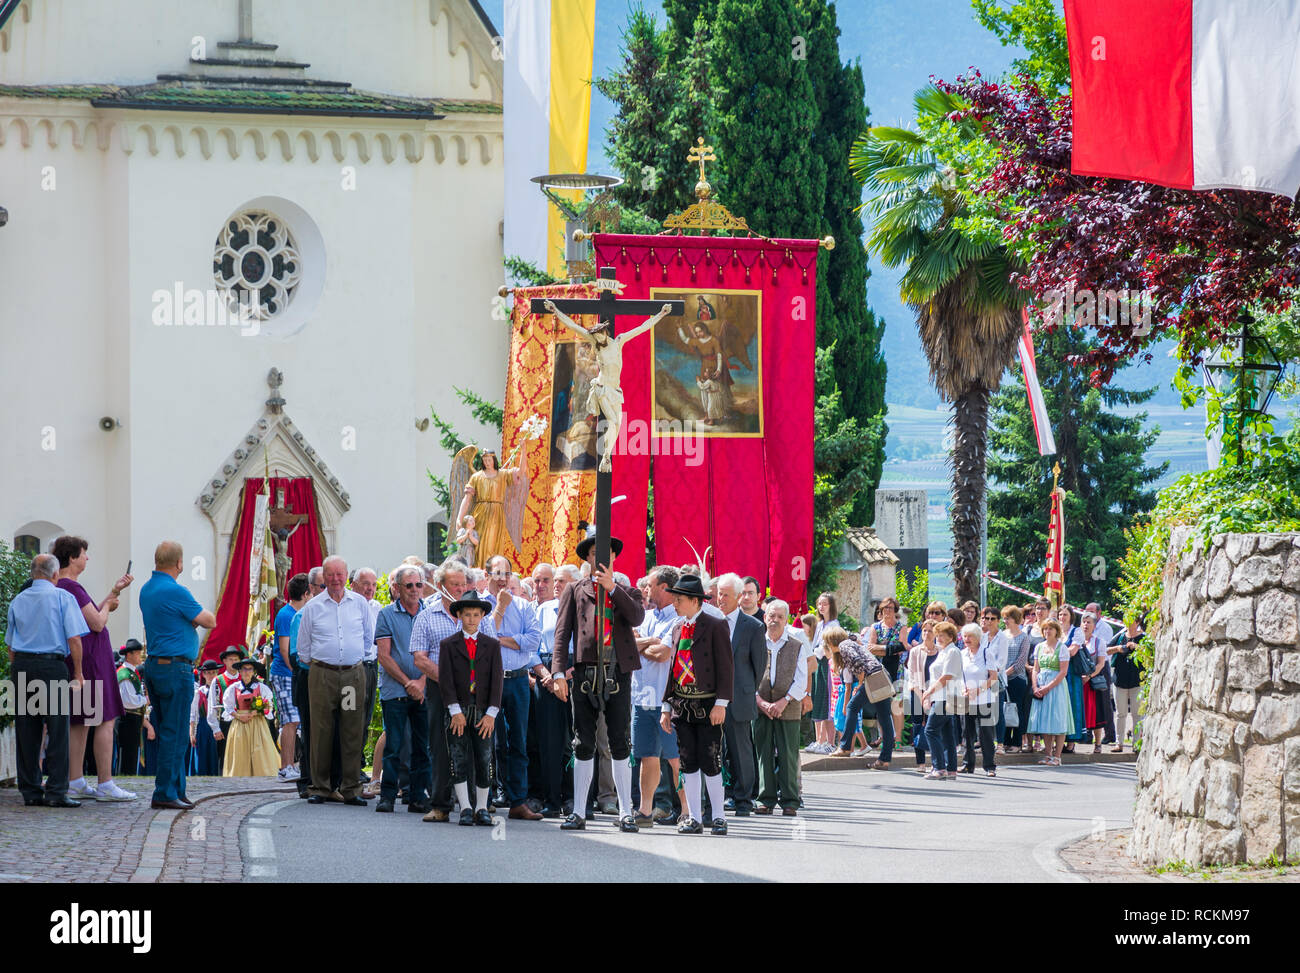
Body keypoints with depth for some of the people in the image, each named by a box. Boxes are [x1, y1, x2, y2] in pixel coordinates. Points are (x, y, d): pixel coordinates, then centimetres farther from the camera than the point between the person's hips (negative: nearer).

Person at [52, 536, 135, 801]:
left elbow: (92, 616, 22)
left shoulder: (61, 587, 15)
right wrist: (107, 605, 2)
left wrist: (115, 591, 22)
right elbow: (97, 623, -18)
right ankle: (105, 784, -9)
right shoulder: (71, 588, -16)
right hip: (91, 659, -10)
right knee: (105, 721, -8)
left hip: (76, 661, 10)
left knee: (79, 723, 10)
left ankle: (76, 783, 11)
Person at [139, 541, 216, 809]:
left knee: (165, 732, 11)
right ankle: (166, 793, -7)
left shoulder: (147, 589, 13)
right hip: (175, 668, -9)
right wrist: (198, 614, 11)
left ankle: (176, 790, 15)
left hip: (153, 665, 9)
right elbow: (210, 621, -9)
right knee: (174, 733, -6)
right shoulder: (175, 591, -15)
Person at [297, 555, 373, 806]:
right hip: (323, 674, -1)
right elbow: (303, 647, 12)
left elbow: (368, 638, 19)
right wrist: (316, 663, 10)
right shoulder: (312, 607, 5)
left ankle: (351, 789, 5)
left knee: (353, 733, 0)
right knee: (321, 731, -3)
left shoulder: (360, 603, 9)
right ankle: (320, 788, 4)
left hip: (354, 674, 1)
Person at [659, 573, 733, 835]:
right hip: (682, 704, 5)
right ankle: (693, 818, 9)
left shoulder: (715, 626, -4)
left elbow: (725, 667, -6)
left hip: (707, 705, -5)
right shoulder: (677, 628, 14)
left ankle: (718, 816, 5)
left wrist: (721, 704, -13)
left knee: (710, 763, -4)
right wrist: (667, 707, 12)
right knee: (688, 764, 5)